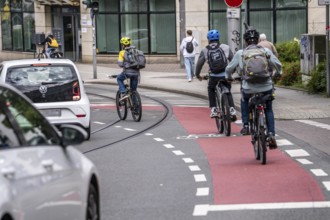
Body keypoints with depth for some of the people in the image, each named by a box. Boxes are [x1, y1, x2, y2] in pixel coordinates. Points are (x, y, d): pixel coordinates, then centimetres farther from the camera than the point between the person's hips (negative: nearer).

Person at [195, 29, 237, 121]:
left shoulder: (205, 50, 5)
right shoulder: (225, 47, 6)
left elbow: (199, 63, 4)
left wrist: (197, 75, 18)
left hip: (214, 76, -1)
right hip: (226, 75, 1)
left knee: (211, 90, 27)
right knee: (228, 92, 23)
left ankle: (213, 109, 15)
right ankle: (232, 109, 5)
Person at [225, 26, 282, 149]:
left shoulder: (240, 53, 1)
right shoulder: (266, 51, 1)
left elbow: (229, 69, 7)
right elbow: (277, 65, 5)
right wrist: (278, 73, 28)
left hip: (249, 88, 0)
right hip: (266, 87, 0)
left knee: (244, 100, 35)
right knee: (268, 110, 23)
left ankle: (246, 126, 23)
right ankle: (271, 135, 5)